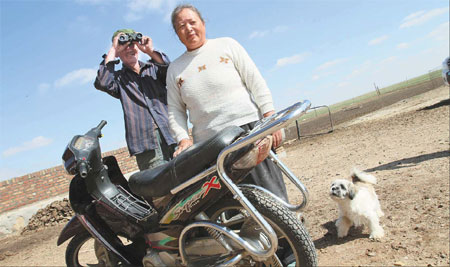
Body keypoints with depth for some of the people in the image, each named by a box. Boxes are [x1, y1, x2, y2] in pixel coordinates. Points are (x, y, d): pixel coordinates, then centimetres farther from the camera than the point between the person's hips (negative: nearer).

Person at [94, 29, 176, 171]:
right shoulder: (118, 77, 16)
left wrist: (150, 51, -6)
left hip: (171, 134, 2)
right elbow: (102, 83, -7)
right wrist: (113, 50, 1)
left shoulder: (153, 68, 20)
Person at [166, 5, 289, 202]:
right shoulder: (174, 69, 15)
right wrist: (183, 139, -2)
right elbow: (175, 110, 14)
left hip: (248, 127, -1)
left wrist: (271, 120, -5)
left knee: (272, 193, -4)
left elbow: (256, 82, 3)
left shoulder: (227, 45, 8)